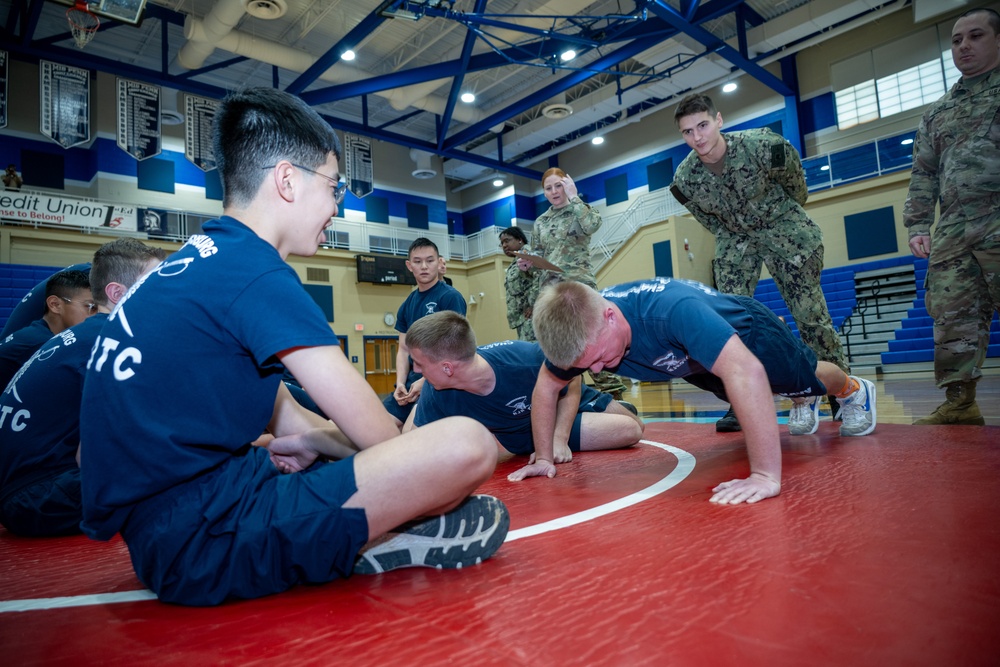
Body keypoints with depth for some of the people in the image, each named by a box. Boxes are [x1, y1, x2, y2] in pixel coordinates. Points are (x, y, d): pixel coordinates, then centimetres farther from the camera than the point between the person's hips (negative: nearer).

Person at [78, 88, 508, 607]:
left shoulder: (194, 262, 13)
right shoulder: (253, 270, -17)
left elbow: (284, 416, 16)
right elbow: (374, 433, -14)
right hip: (203, 543, -10)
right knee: (468, 443, -22)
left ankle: (365, 538, 4)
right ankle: (382, 541, 5)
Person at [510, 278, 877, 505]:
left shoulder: (670, 308, -52)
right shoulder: (578, 333, -33)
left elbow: (745, 372, -58)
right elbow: (546, 386, -17)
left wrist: (765, 476, -59)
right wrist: (543, 457, -17)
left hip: (743, 331, -5)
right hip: (693, 360, 5)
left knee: (805, 376, 24)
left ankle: (854, 389, 58)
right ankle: (802, 402, 65)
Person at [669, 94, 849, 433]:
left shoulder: (763, 146, -24)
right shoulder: (684, 180, -16)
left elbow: (796, 183, -3)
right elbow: (711, 221, 3)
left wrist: (784, 215, 10)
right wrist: (734, 238, 7)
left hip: (783, 229, -2)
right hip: (734, 240, 3)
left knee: (811, 314, -2)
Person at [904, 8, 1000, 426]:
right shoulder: (935, 114, 24)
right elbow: (923, 176, 19)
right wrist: (917, 225, 6)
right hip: (951, 234, 4)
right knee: (952, 320, -1)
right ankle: (959, 402, 3)